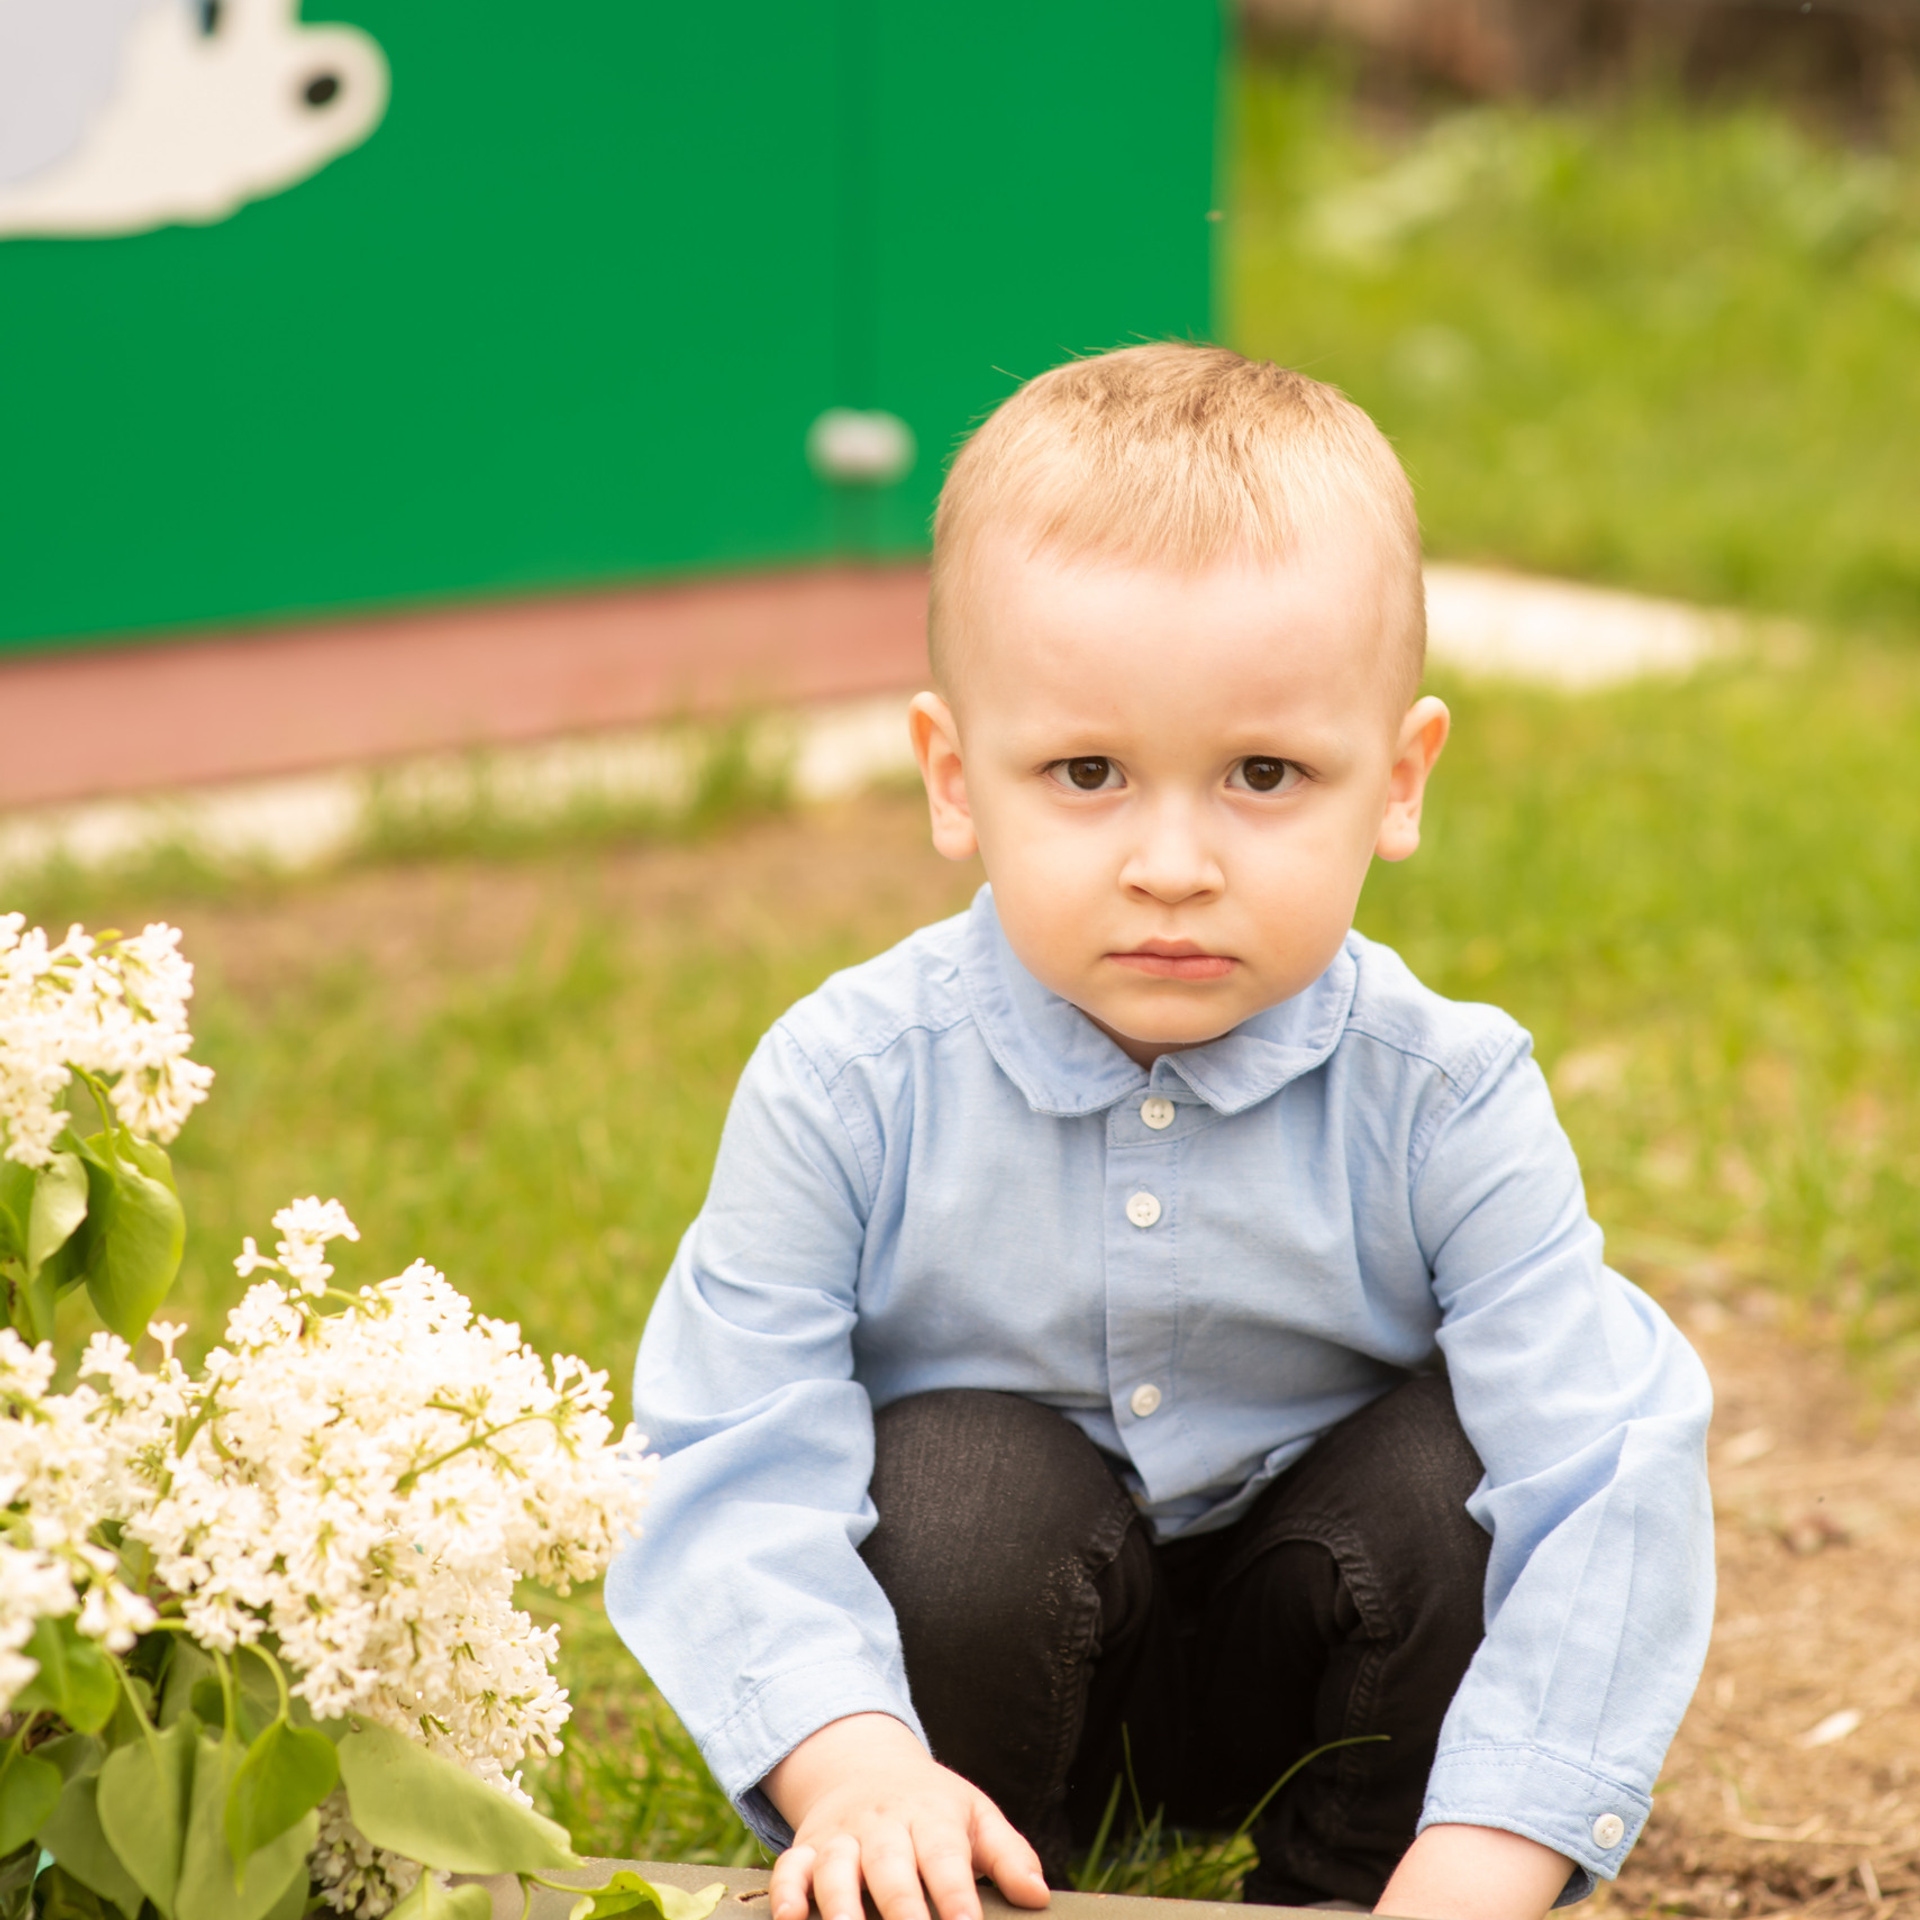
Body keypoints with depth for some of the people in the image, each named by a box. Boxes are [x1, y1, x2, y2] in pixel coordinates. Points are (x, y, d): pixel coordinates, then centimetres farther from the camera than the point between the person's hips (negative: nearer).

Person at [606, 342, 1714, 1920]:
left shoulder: (1439, 1101, -22)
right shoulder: (848, 1089, -21)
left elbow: (1608, 1479, -28)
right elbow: (730, 1468, -23)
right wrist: (855, 1768, -40)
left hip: (1313, 1669, 1)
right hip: (982, 1661, -1)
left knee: (1455, 1465, -25)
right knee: (966, 1481, -30)